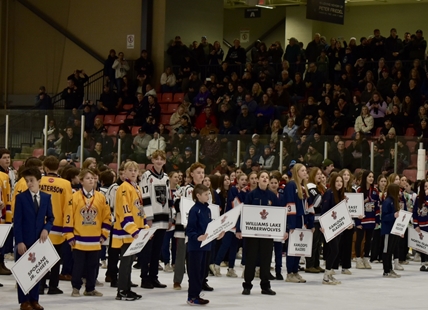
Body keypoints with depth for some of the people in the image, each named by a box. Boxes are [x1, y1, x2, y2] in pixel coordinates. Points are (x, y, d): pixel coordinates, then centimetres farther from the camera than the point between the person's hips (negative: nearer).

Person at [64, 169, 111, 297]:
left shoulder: (101, 197, 3)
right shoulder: (74, 197, -7)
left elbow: (107, 216, 8)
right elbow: (68, 217, -6)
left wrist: (104, 234, 4)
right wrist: (69, 236, -7)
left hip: (95, 240, 3)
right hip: (79, 239, -3)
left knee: (92, 265, 9)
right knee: (78, 265, 3)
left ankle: (90, 289, 20)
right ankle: (76, 288, 15)